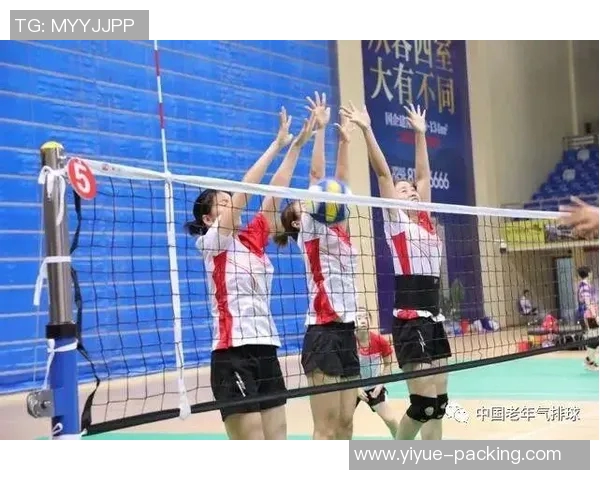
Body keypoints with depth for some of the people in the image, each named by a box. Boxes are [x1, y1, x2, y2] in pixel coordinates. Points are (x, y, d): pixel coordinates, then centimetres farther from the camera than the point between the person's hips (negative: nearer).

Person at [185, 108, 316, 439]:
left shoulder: (253, 240, 13)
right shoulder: (211, 243, -3)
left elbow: (274, 193, 9)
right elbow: (244, 191, -11)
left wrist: (297, 145, 5)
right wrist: (277, 144, -10)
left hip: (266, 350, 7)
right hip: (233, 355, -7)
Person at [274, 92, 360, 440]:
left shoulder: (339, 231, 15)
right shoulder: (310, 234, -4)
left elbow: (339, 181, 19)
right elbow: (316, 176, -9)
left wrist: (345, 141, 16)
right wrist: (320, 129, -9)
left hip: (346, 332, 8)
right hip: (323, 334, -8)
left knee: (345, 424, 11)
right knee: (326, 429, -5)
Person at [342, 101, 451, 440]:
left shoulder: (425, 219, 17)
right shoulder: (396, 219, 1)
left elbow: (424, 175, 25)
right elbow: (383, 173, -5)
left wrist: (420, 133, 29)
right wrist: (367, 130, -8)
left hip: (434, 318, 7)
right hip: (410, 321, -7)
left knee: (438, 401, 7)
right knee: (425, 402, -9)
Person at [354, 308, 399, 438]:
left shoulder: (380, 340, -16)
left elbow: (387, 364, 0)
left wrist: (380, 384, -8)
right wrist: (356, 388, -19)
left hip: (374, 387, 1)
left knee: (391, 420, -6)